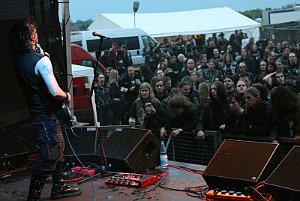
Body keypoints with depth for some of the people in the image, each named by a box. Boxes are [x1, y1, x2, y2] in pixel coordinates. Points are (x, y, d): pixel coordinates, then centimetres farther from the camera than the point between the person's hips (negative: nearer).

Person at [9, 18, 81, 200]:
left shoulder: (19, 60, 4)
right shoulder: (41, 61, -23)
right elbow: (55, 92, -28)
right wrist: (66, 96, -7)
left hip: (36, 110, 9)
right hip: (47, 115, -9)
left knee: (58, 149, 22)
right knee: (48, 158, -3)